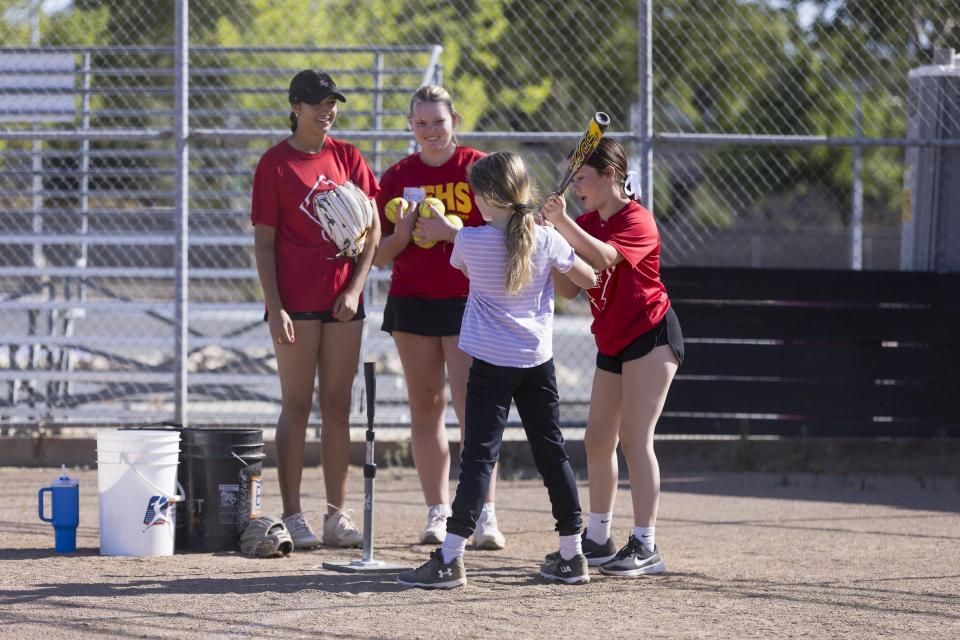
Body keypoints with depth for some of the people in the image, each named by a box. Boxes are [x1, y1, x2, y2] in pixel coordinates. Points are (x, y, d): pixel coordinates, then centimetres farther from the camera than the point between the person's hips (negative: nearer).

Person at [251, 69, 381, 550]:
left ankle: (336, 515, 12)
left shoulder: (347, 158, 8)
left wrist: (355, 289, -3)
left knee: (338, 406, 7)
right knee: (297, 407, -2)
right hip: (296, 303, -4)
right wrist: (274, 307, -12)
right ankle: (292, 516, 1)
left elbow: (372, 229, 8)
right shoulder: (275, 163, -3)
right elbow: (264, 241, -5)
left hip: (343, 302, 4)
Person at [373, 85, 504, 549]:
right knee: (425, 405, 4)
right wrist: (400, 236, -10)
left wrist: (450, 231, -17)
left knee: (472, 405, -11)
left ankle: (485, 516, -11)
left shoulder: (479, 168, -1)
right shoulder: (397, 176, 9)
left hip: (467, 300, -4)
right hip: (411, 300, 4)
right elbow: (379, 255, 11)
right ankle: (437, 513, 8)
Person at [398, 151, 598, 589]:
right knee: (552, 453, 11)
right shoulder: (547, 241, -3)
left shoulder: (470, 241, -9)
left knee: (479, 455, -6)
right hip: (538, 359, 3)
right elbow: (590, 280, 9)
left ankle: (450, 559, -10)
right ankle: (572, 556, 15)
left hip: (492, 363, -3)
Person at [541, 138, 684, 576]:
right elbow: (569, 289, 3)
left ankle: (645, 546, -16)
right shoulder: (587, 223, 9)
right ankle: (597, 540, 22)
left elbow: (602, 257, -34)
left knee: (635, 437, -15)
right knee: (598, 440, 11)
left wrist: (563, 223, -41)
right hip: (612, 343, 9)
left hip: (651, 335, -9)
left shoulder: (636, 220, -14)